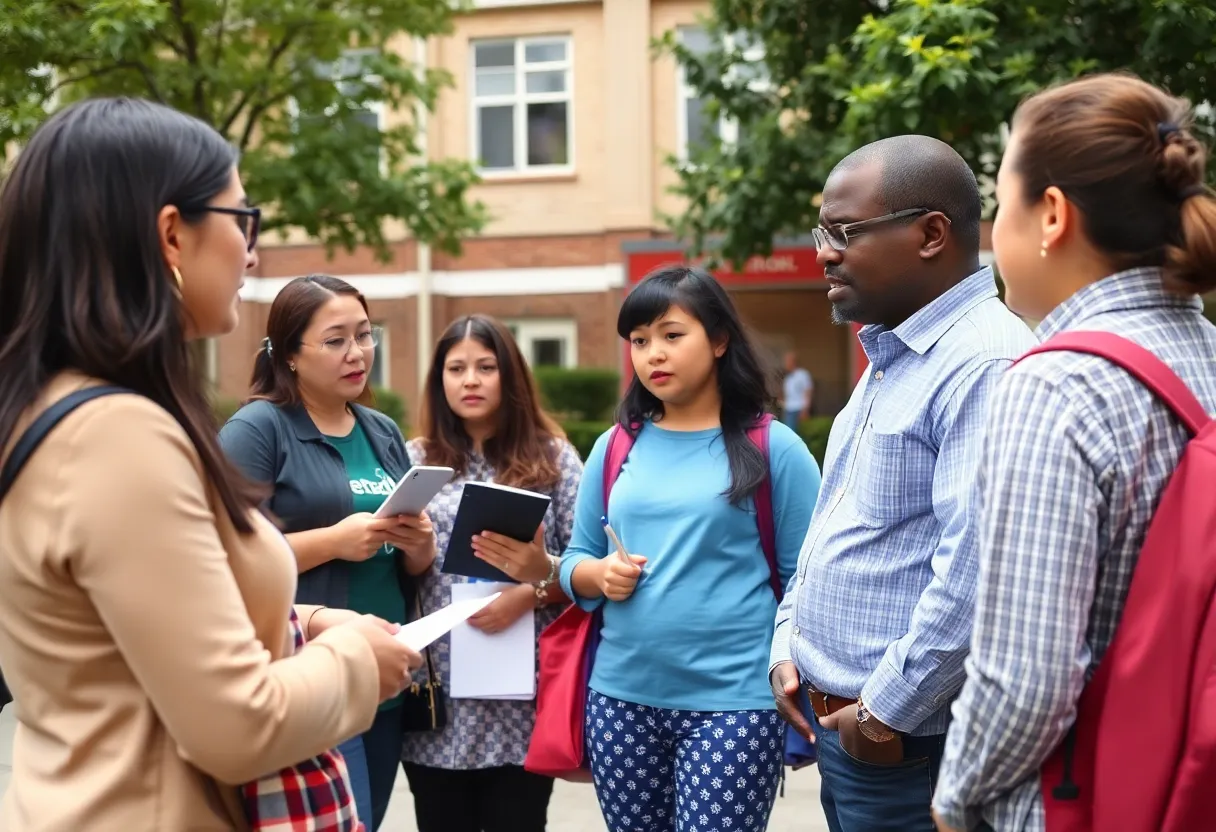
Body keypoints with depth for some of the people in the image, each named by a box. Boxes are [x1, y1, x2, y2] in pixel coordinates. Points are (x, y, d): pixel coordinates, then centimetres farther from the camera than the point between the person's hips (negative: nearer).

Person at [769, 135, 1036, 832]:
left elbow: (976, 574, -27)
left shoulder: (987, 367, -20)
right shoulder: (891, 359, 13)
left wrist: (888, 712, -19)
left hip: (909, 745, -9)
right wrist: (790, 641, 12)